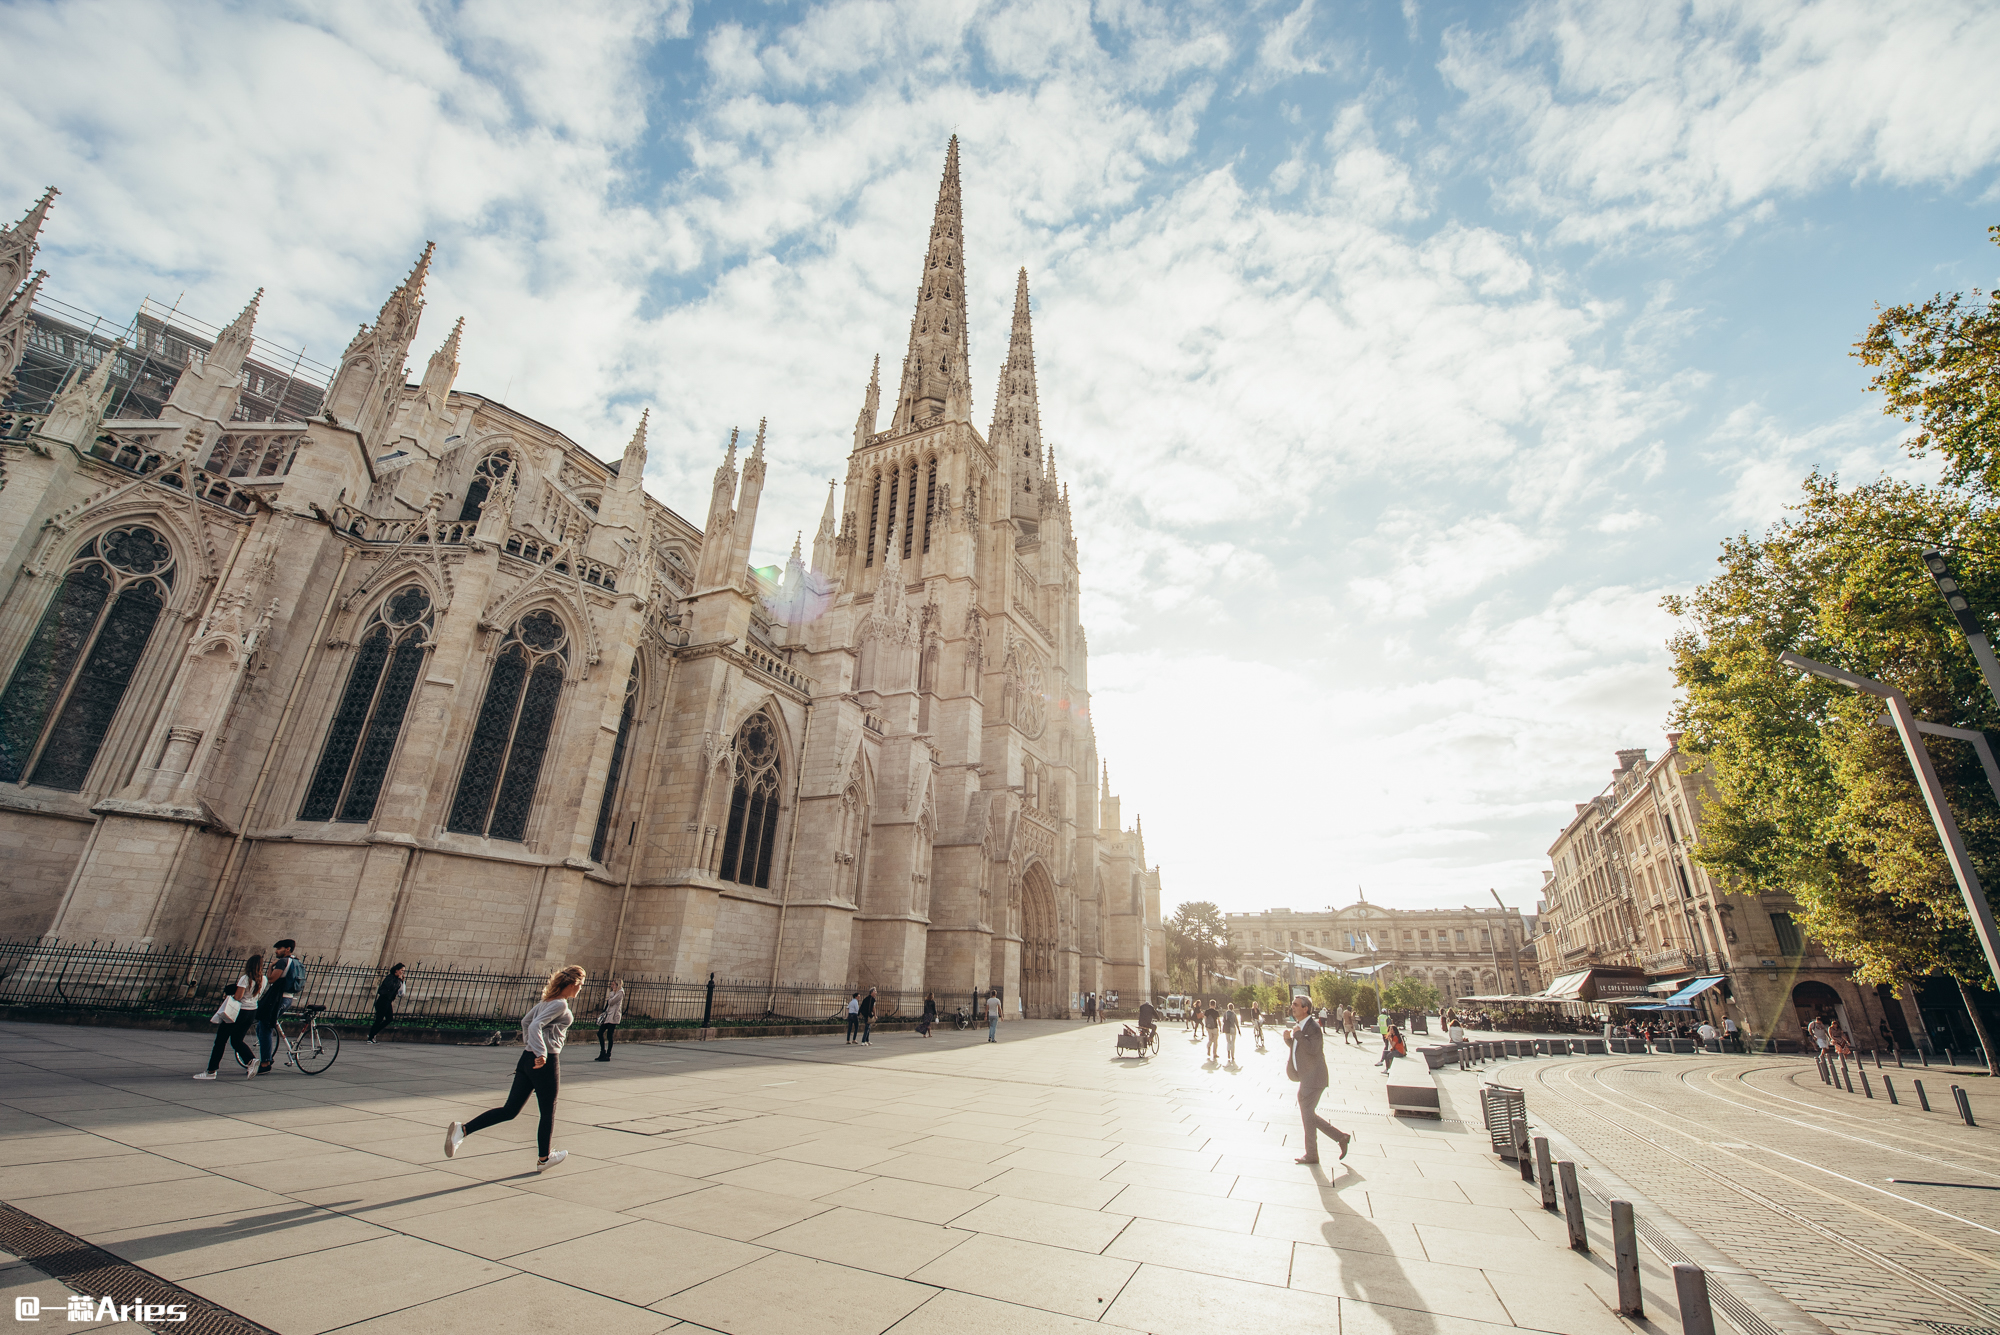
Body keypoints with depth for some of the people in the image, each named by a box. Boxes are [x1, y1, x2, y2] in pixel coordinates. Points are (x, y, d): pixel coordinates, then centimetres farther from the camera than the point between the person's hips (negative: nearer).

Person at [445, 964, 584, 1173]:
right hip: (545, 1062, -8)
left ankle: (463, 1129, -2)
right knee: (548, 1112, 10)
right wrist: (541, 1053, -30)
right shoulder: (560, 1004, -16)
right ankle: (543, 1158, 25)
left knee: (510, 1110, 12)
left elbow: (525, 1021, 20)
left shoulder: (546, 1000, 12)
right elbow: (535, 1026, -26)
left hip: (528, 1058, 9)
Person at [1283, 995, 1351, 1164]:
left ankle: (1311, 1155, 12)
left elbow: (1312, 1049, -31)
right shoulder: (1298, 1025, 10)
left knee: (1307, 1115, -1)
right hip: (1306, 1078, 10)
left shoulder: (1312, 1026, -19)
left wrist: (1297, 1034, -26)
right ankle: (1341, 1137, 24)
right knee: (1308, 1114, 15)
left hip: (1313, 1078, -10)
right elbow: (1294, 1046, 20)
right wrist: (1288, 1038, 1)